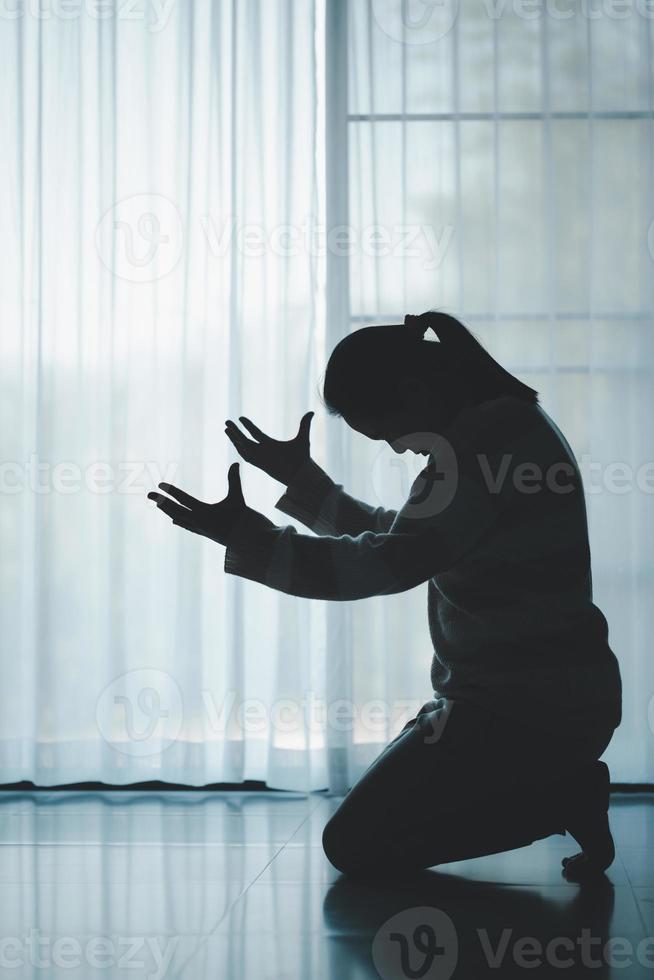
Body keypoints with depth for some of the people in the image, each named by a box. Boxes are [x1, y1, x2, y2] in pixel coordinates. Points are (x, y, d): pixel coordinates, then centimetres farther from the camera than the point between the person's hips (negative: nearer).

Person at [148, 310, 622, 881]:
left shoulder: (491, 443, -20)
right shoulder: (502, 430, 12)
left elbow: (386, 565, -28)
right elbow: (395, 539, 21)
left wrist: (243, 536, -28)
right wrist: (301, 480, 15)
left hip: (526, 712, -11)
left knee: (355, 845, -7)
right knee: (385, 817, 23)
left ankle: (567, 797, -7)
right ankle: (567, 790, 9)